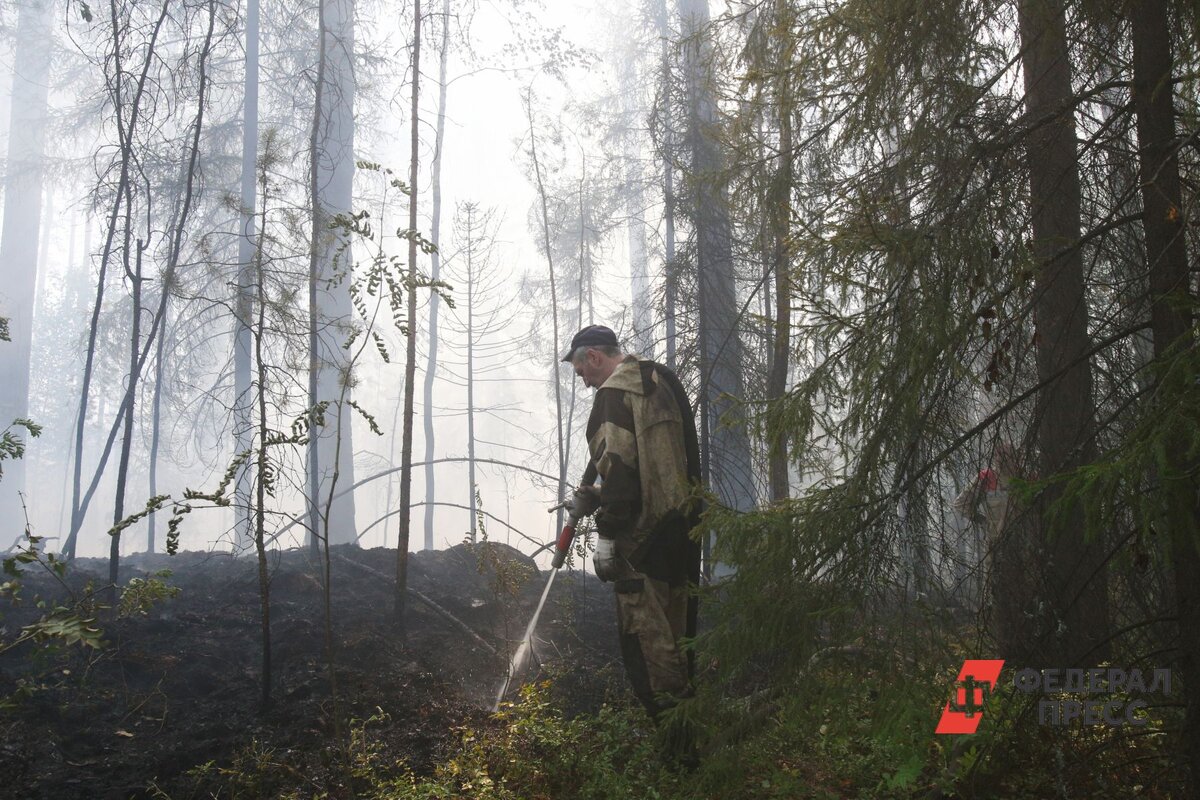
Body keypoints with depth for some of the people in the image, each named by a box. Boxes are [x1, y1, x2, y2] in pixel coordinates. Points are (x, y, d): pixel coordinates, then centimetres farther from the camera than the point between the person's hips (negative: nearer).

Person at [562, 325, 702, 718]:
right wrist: (599, 497, 24)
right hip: (683, 520, 10)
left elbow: (619, 463, -19)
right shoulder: (662, 380, 20)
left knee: (644, 630, -6)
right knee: (676, 630, 15)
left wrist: (606, 533, -18)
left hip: (645, 528, -9)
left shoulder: (615, 391, -9)